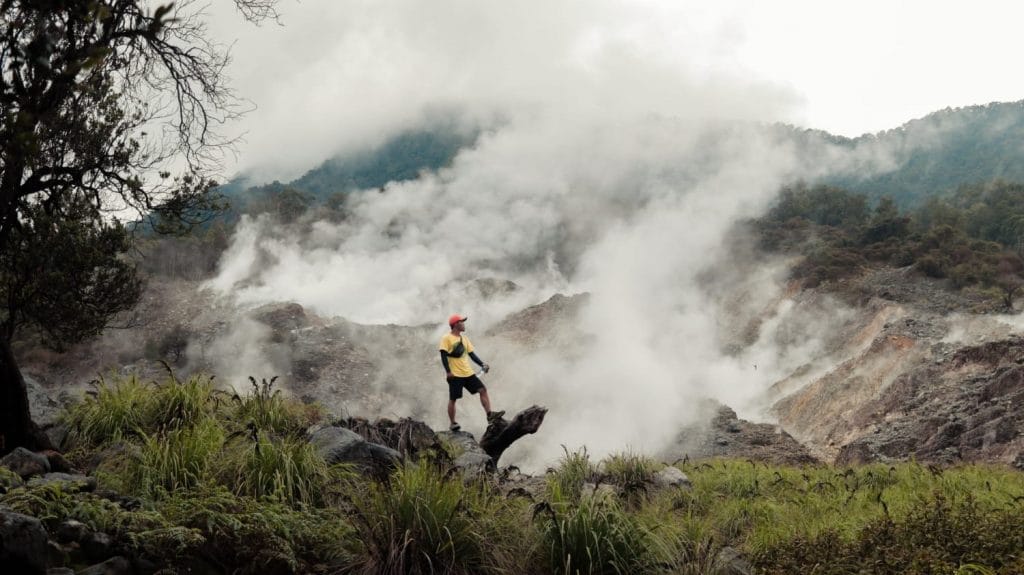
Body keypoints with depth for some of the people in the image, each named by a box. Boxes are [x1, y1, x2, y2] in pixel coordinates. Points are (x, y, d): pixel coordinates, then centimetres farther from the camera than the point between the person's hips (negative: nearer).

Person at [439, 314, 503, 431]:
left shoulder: (464, 338, 15)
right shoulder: (447, 338, -6)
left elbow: (471, 354, 15)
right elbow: (444, 355, -11)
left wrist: (482, 364, 2)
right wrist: (448, 371, -19)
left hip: (468, 373, 7)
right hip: (455, 374, -7)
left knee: (483, 389, -3)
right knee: (453, 399, 0)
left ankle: (489, 415, -5)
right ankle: (453, 424, 9)